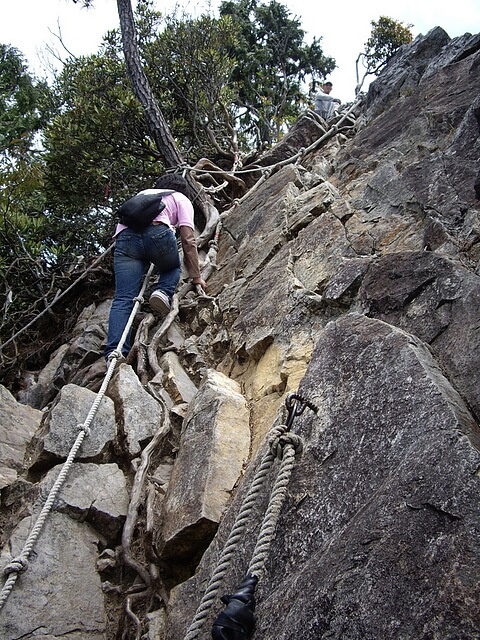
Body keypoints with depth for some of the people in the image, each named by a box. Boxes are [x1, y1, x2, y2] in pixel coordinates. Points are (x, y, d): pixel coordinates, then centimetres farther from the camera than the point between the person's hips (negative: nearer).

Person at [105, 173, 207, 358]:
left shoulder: (143, 194, 42)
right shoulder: (181, 199, 28)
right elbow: (188, 240, 16)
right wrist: (196, 276, 19)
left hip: (124, 236, 3)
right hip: (156, 232, -3)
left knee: (123, 299, -4)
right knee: (173, 268, 27)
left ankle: (114, 352, -23)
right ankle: (163, 292, -4)